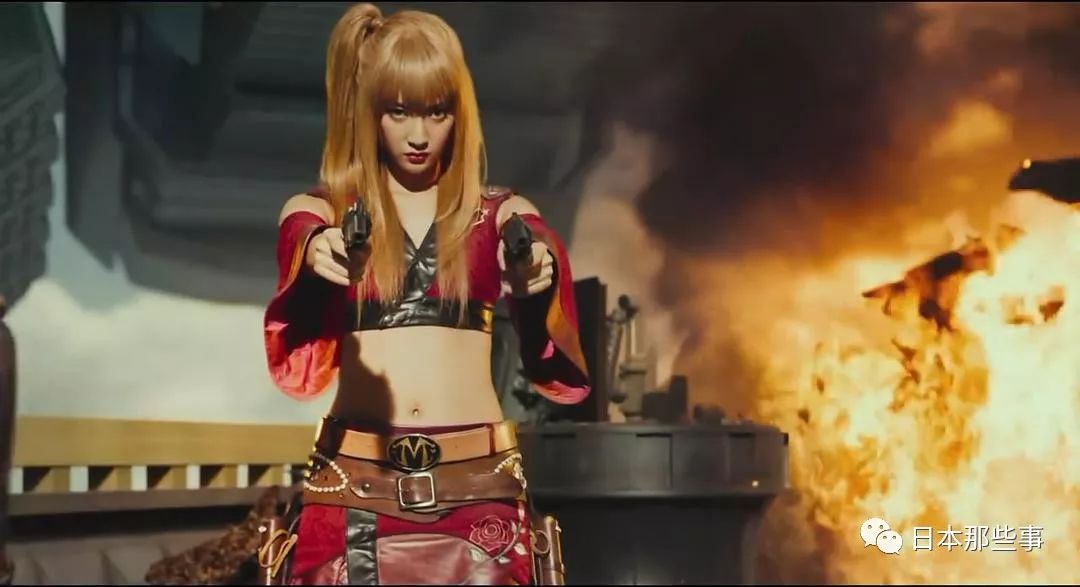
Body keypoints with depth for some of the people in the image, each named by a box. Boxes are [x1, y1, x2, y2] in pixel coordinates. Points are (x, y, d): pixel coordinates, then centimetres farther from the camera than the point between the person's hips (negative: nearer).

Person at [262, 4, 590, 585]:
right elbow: (296, 359, -13)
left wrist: (539, 283, -31)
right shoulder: (316, 212, 6)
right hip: (354, 487, 0)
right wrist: (317, 265, -35)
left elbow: (556, 363, -9)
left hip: (477, 487, 1)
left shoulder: (503, 214, 7)